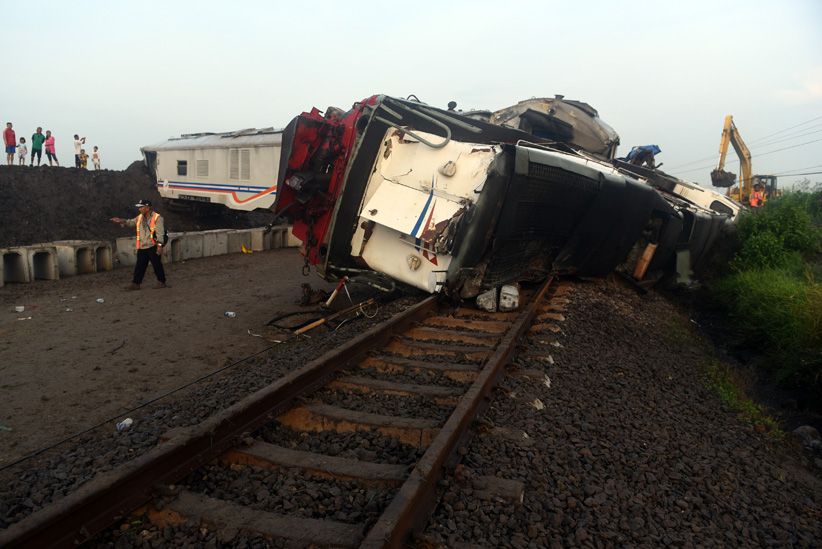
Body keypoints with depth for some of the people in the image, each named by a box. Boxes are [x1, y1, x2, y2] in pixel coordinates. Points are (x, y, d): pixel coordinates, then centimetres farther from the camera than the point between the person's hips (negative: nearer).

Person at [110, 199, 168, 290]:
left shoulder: (157, 218, -11)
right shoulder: (140, 217, 11)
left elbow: (160, 233, -16)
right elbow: (131, 222, 18)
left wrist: (160, 245, -21)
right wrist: (121, 221, -1)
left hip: (153, 247, -7)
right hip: (142, 247, 7)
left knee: (157, 265, 2)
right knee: (139, 266, 9)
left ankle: (161, 282, 13)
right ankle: (136, 283, 14)